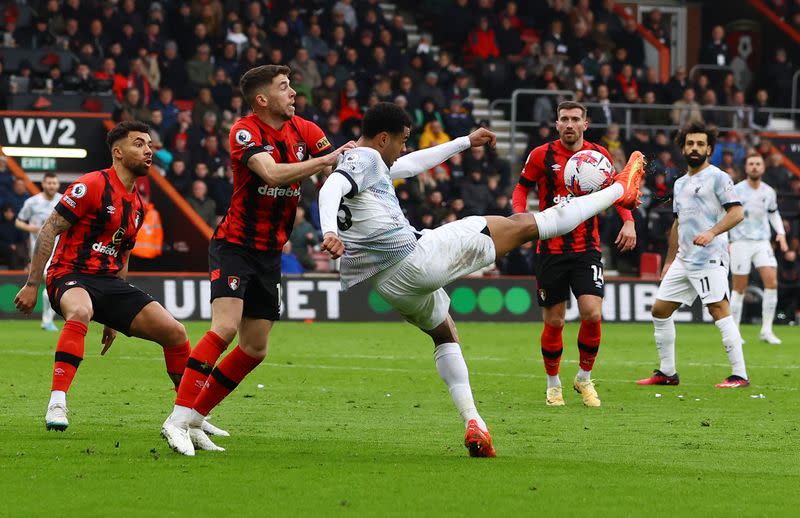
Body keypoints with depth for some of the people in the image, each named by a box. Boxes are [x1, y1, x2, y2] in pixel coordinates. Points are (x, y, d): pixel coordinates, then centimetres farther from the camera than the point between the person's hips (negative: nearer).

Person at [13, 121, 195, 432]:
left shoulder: (137, 205, 16)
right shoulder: (92, 186, -9)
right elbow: (49, 230, -10)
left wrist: (114, 318, 25)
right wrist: (32, 284, -15)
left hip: (110, 282, 7)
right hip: (71, 276, -7)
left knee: (174, 332, -4)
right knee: (80, 312, -42)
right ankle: (57, 403, -42)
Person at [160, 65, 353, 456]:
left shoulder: (303, 130, 5)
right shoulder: (245, 132, -15)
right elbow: (273, 174, -32)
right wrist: (327, 160, -34)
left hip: (269, 253, 7)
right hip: (235, 245, -7)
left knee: (255, 350, 6)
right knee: (225, 327, -24)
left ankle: (194, 421, 14)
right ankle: (178, 419, -24)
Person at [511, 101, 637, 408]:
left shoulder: (599, 154, 2)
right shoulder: (541, 155, -2)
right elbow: (522, 188, 9)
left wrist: (628, 221, 1)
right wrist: (520, 215, -11)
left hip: (587, 248, 1)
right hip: (551, 250, -1)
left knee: (592, 314, -14)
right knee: (554, 322, 1)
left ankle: (584, 379, 8)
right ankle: (553, 384, 22)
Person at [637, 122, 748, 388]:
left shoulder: (717, 177, -4)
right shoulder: (680, 184, 20)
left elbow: (736, 213, -13)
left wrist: (712, 232, -27)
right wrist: (669, 261, 24)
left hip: (710, 259, -8)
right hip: (683, 260, 8)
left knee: (719, 311, -13)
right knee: (660, 310, 7)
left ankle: (739, 375, -11)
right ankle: (667, 372, 15)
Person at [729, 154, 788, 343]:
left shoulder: (769, 192, 5)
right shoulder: (736, 191, -7)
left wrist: (781, 233, 8)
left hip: (762, 242, 3)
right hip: (741, 242, -3)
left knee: (772, 283, -11)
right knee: (739, 289, -1)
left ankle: (766, 330, -4)